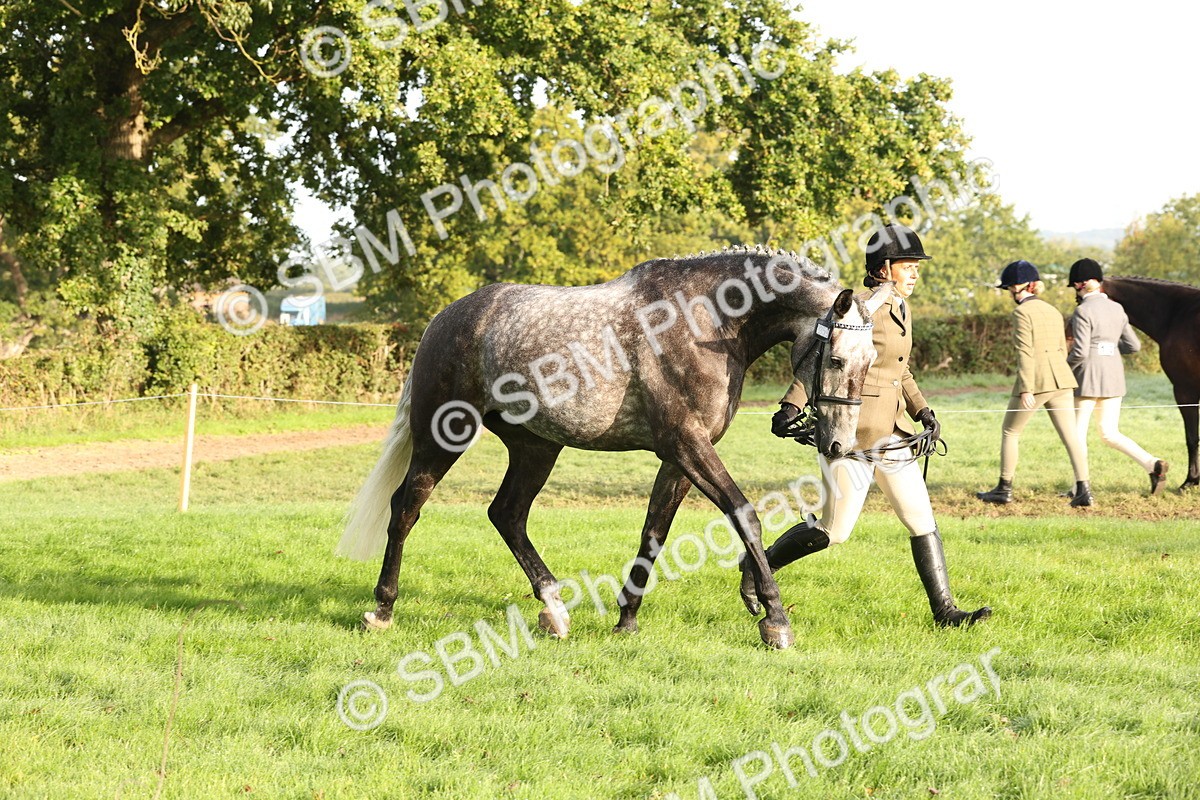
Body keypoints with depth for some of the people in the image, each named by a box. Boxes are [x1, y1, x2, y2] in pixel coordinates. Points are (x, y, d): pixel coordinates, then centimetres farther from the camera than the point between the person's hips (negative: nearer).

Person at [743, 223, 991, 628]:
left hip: (891, 434, 8)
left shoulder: (900, 313, 14)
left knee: (923, 521, 3)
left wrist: (923, 410, 12)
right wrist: (791, 406, -26)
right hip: (850, 433, -8)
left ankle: (944, 610, 5)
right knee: (834, 530, -1)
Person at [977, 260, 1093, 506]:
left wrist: (1026, 390, -19)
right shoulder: (1053, 311, 15)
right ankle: (1083, 490, -9)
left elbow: (1025, 352, -15)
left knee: (1010, 432, 10)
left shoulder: (1022, 312, -7)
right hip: (1061, 380, 6)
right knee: (1070, 436, 1)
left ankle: (1004, 489, 16)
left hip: (1035, 381, -6)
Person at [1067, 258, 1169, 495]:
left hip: (1089, 376, -7)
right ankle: (1152, 464, -6)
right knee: (1110, 434, 11)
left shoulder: (1083, 312, -14)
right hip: (1114, 375, 7)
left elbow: (1080, 352, -20)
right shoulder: (1117, 309, 8)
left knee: (1078, 432, 5)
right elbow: (1133, 345, 11)